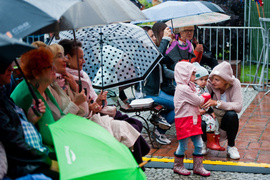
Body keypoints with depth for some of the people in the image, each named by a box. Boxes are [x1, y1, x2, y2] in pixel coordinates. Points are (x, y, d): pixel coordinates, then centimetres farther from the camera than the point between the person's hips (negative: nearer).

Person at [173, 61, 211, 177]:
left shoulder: (187, 87, 14)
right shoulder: (183, 88, -19)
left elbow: (195, 101, 16)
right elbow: (198, 101, -15)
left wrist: (202, 98, -2)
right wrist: (206, 96, 3)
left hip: (193, 120, 9)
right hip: (184, 121, -9)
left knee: (198, 144, 9)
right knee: (183, 145, 4)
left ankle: (198, 167, 19)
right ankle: (178, 166, 22)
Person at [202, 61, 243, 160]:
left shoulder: (235, 84, -16)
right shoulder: (209, 84, -16)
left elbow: (238, 106, -26)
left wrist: (217, 103, -36)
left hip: (225, 119, 0)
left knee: (231, 114, -34)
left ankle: (231, 146, -10)